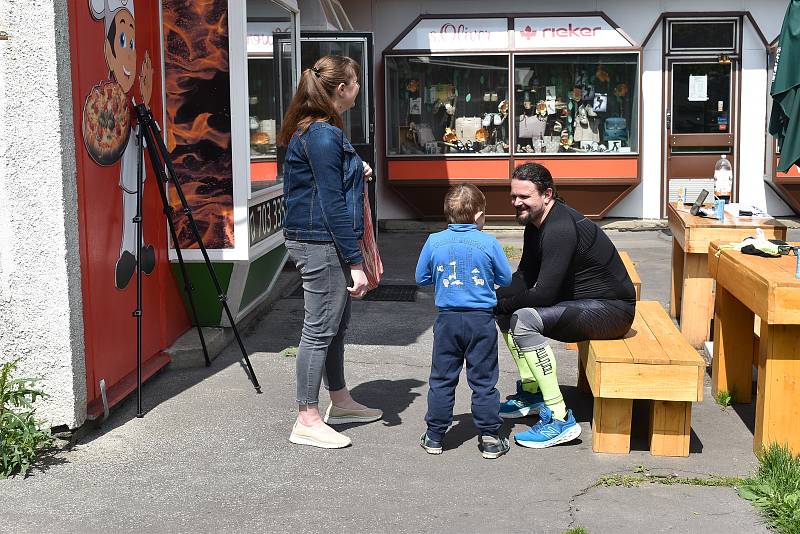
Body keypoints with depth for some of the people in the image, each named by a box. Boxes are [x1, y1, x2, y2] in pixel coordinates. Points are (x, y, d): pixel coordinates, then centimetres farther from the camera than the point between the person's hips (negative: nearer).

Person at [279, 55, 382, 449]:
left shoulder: (311, 130, 14)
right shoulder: (323, 135, -18)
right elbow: (332, 204, -21)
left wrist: (354, 173, 11)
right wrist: (355, 262, -20)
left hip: (320, 241, 10)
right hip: (321, 243, -10)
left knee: (336, 325, 19)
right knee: (320, 330, -3)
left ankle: (340, 401, 34)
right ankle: (307, 421, 5)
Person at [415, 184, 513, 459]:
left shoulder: (434, 241, -2)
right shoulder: (489, 243, -8)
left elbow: (421, 277, 7)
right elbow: (507, 279, 2)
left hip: (447, 320, 2)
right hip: (481, 322, -2)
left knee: (441, 380, 11)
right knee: (484, 381, 7)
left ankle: (435, 436, 16)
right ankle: (490, 438, 11)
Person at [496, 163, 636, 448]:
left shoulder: (561, 228, -24)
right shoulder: (536, 223, 8)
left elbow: (544, 294, -27)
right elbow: (524, 278, 12)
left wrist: (502, 302, -14)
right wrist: (495, 299, -6)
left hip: (611, 310, -10)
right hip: (580, 304, 10)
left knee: (524, 320, -28)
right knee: (506, 310, 10)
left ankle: (559, 418, -26)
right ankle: (531, 392, 18)